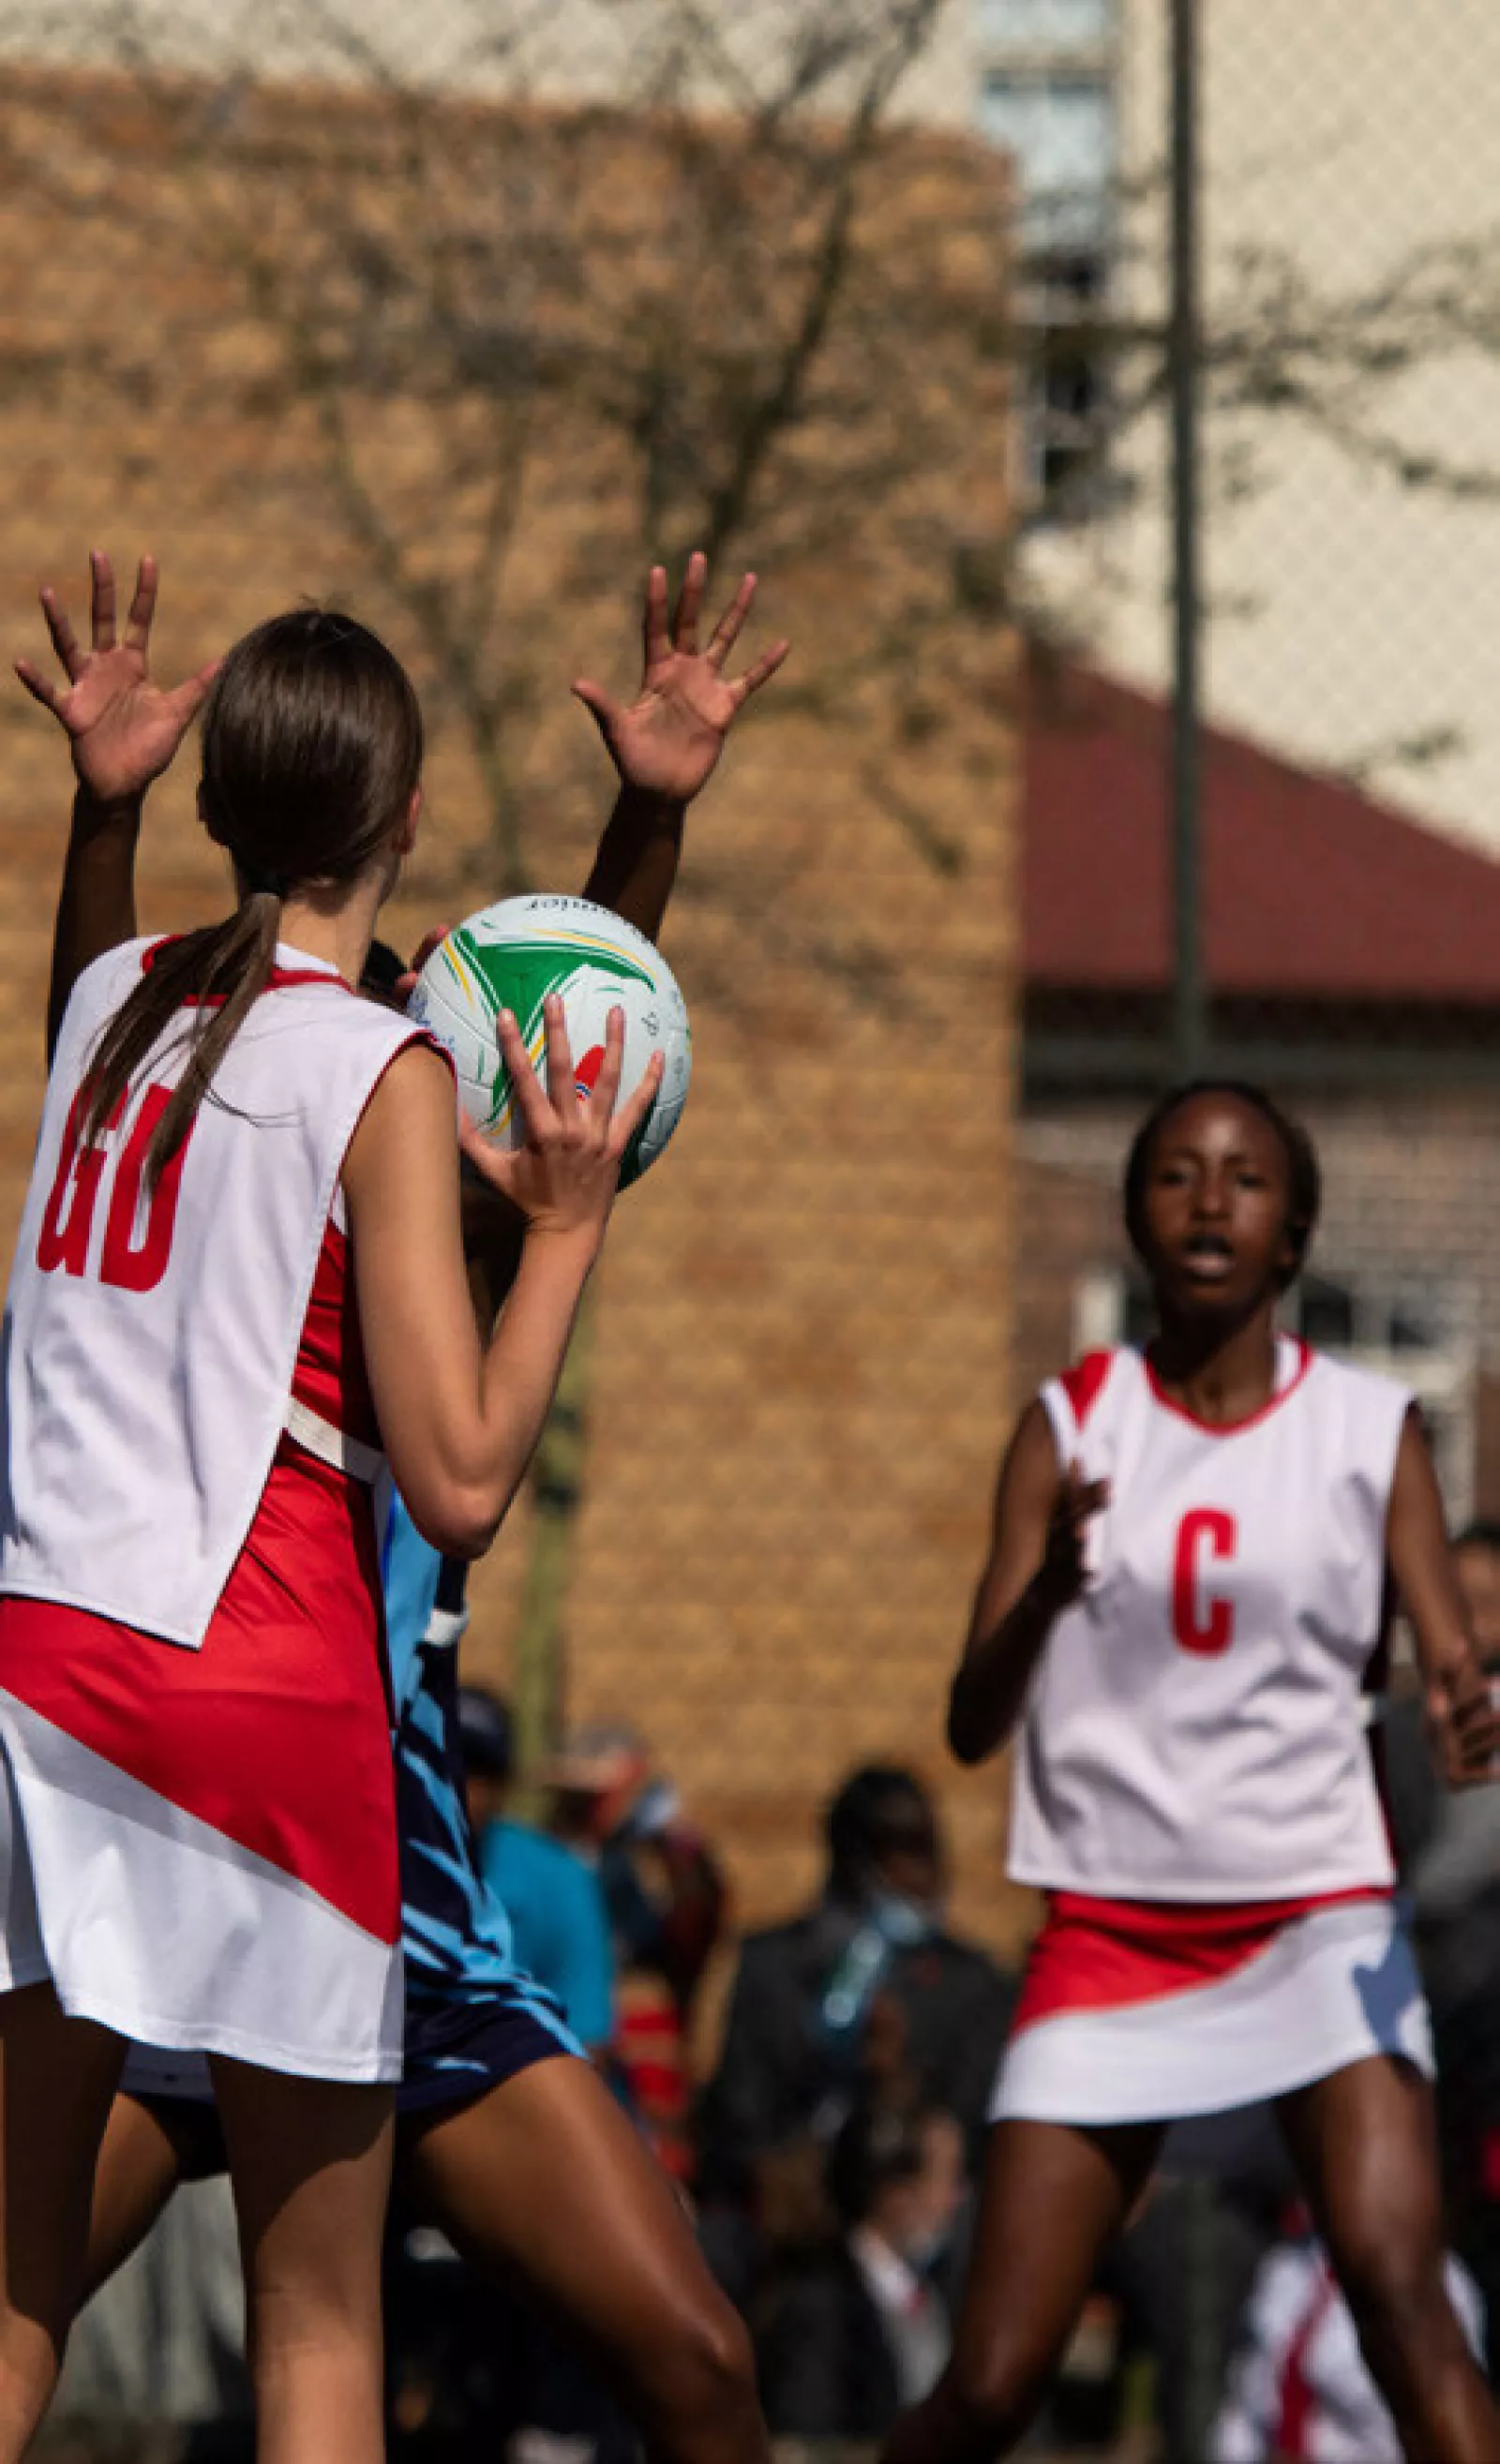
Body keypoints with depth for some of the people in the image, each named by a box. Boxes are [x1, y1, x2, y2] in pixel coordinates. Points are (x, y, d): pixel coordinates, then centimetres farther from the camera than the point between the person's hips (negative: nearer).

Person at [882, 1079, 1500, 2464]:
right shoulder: (1072, 1426, 3)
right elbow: (972, 1726, -3)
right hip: (1109, 1924, 1)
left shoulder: (1370, 1429, 3)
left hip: (1315, 1910, -1)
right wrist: (1044, 1590, -25)